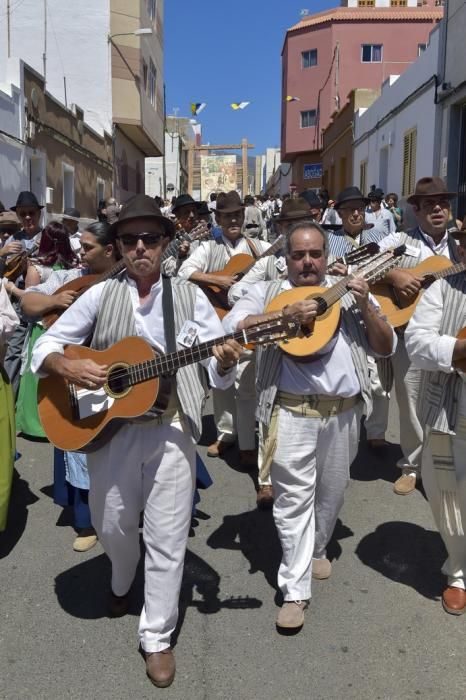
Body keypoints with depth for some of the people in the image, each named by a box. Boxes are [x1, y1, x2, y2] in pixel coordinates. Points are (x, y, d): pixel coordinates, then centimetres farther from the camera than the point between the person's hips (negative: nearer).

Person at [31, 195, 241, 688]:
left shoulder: (189, 296, 1)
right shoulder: (100, 296, 2)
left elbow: (220, 373, 0)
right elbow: (45, 345, 3)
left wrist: (225, 362, -24)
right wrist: (68, 367, -18)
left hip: (171, 428, -1)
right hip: (110, 426, 1)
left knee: (166, 537, 4)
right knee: (111, 525, 17)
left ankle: (157, 637, 23)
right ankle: (121, 583, 50)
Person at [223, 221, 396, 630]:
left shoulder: (349, 293, 11)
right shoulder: (266, 293, 4)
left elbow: (387, 347, 7)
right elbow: (231, 327, -13)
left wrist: (365, 308, -9)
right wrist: (285, 315, -21)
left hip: (343, 412, 4)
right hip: (292, 412, -3)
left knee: (332, 493, 18)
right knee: (294, 497, -2)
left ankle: (316, 549, 43)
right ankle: (295, 590, 8)